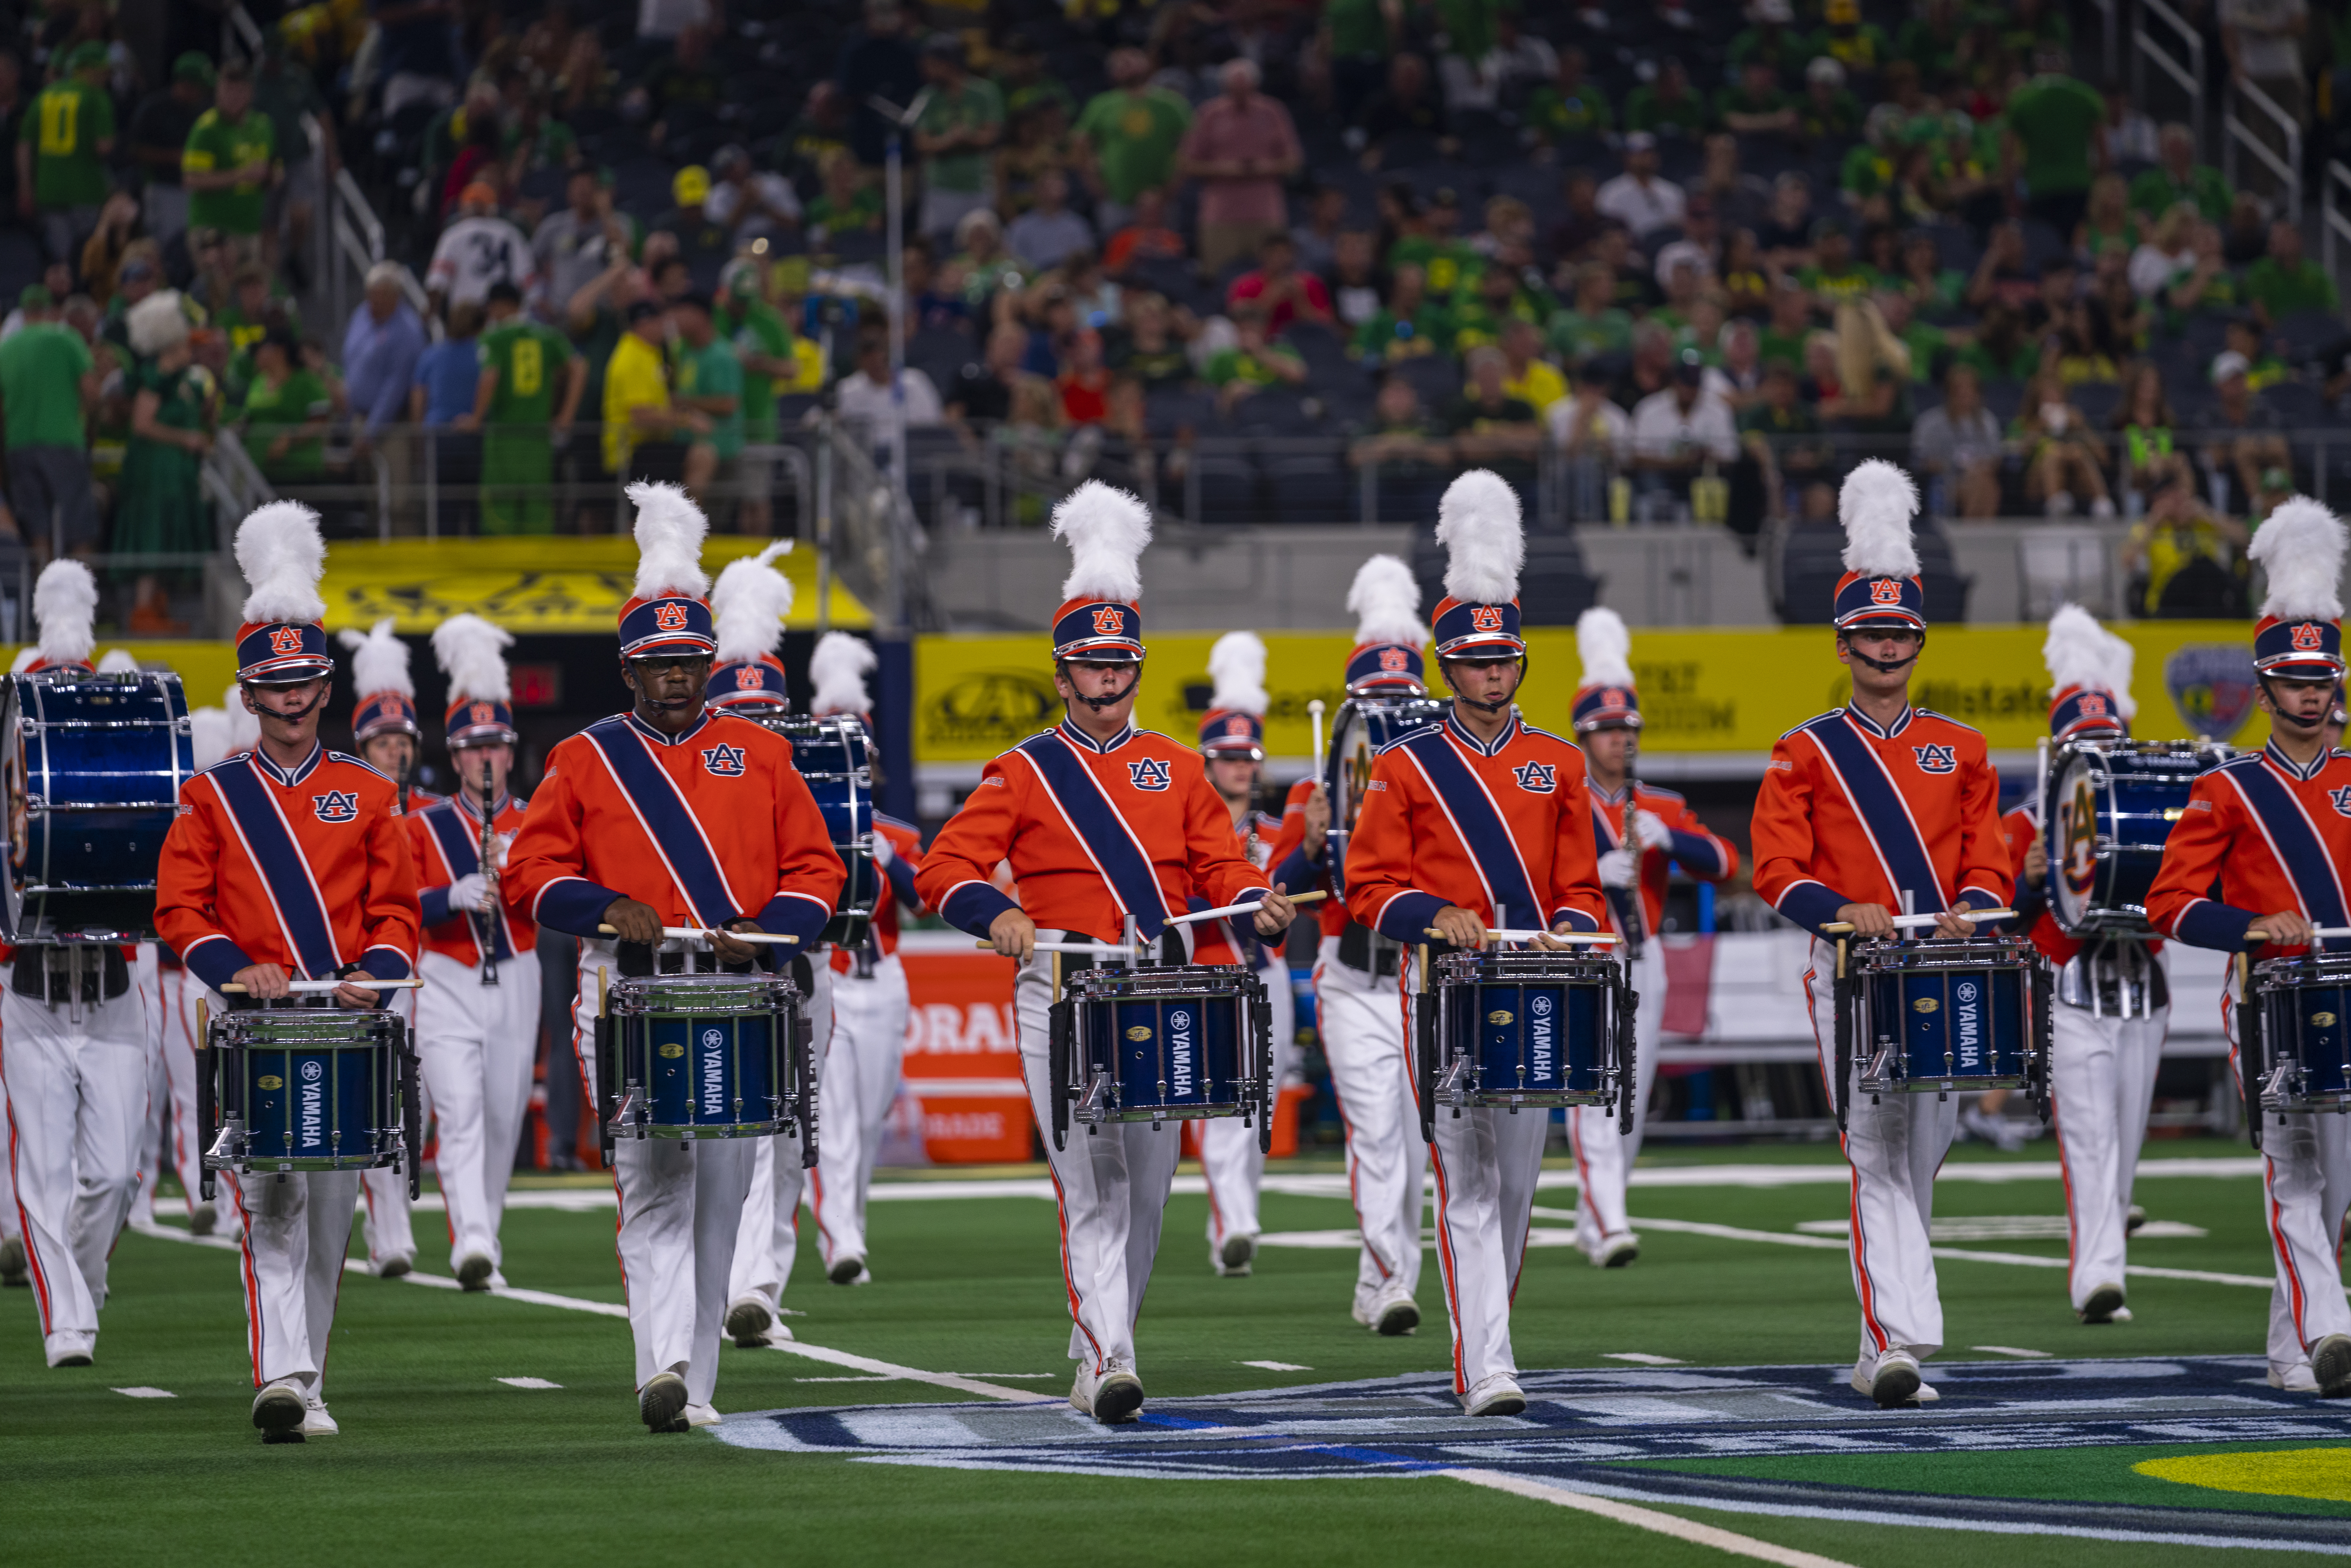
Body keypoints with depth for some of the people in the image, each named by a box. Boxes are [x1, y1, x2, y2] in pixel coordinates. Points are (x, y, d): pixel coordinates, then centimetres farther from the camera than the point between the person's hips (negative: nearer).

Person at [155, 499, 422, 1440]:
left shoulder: (369, 796, 11)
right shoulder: (213, 798, 7)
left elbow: (397, 910, 9)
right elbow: (179, 908, 2)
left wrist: (373, 976, -10)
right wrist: (237, 971, -15)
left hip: (348, 1029, 2)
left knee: (331, 1212, 6)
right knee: (271, 1205, -14)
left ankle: (308, 1384, 17)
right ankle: (281, 1378, -22)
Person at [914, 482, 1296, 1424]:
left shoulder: (1177, 770, 13)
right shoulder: (1025, 773, 3)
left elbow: (1222, 866, 8)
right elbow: (944, 870, -4)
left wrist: (1261, 906, -14)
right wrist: (998, 914, -24)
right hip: (1063, 994, -4)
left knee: (1148, 1184, 8)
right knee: (1091, 1184, -11)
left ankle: (1103, 1340, 25)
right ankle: (1106, 1364, -16)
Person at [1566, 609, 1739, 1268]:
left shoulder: (1664, 809, 14)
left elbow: (1724, 862, 1)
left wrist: (1666, 839, -16)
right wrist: (1590, 873, -24)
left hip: (1644, 963, 5)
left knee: (1632, 1097, 8)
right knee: (1595, 1092, -16)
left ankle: (1591, 1220, 22)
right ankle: (1609, 1223, -25)